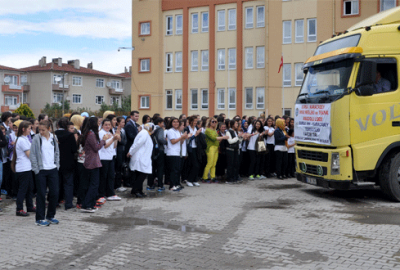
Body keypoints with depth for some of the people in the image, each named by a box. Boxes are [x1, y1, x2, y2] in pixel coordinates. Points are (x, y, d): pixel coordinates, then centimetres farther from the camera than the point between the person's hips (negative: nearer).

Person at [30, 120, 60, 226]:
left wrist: (57, 165, 6)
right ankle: (40, 218, 10)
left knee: (54, 193, 5)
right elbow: (32, 155, -5)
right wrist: (36, 169, -9)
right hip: (41, 170, -4)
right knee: (41, 194, 0)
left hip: (53, 170, 4)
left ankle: (50, 216, 20)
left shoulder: (53, 139, 6)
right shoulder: (36, 139, -5)